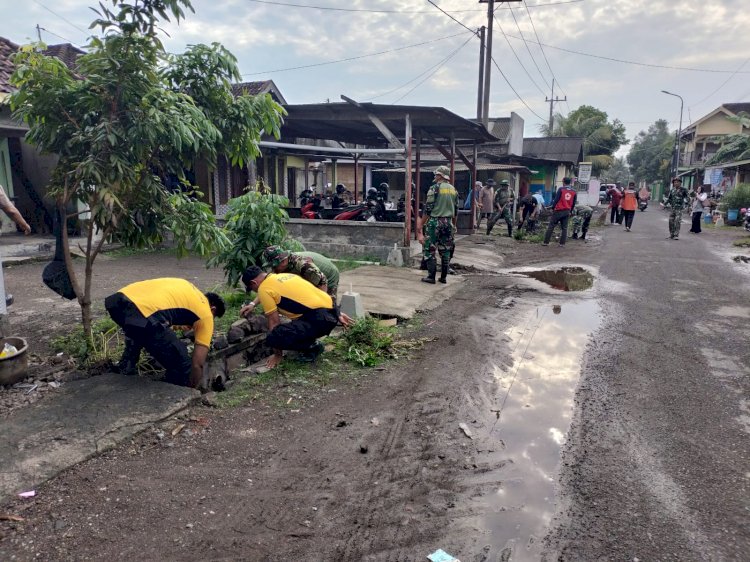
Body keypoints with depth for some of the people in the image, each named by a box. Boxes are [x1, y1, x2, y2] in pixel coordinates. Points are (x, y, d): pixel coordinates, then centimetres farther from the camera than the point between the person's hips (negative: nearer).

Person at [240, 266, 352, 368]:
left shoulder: (264, 288, -2)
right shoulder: (285, 276, 23)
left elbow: (274, 322, -1)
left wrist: (278, 355, 9)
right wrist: (337, 314, 33)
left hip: (321, 319, -9)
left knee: (273, 338, -16)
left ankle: (312, 347, 2)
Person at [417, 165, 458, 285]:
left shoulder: (435, 188, -9)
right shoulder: (453, 189, 10)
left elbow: (428, 208, -12)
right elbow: (456, 210, 14)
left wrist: (421, 224, -6)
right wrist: (454, 225, 24)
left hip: (435, 221, -6)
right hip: (448, 222, 6)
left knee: (429, 249, 0)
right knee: (445, 250, 11)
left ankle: (431, 277, -1)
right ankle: (444, 277, 14)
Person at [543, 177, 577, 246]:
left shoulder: (561, 189, -7)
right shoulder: (574, 192, 6)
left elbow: (556, 199, -9)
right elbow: (574, 203, 10)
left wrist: (552, 208, 0)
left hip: (558, 210, -4)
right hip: (567, 212, 4)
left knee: (551, 226, 1)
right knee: (564, 228, 10)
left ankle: (546, 242, 1)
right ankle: (562, 243, 8)